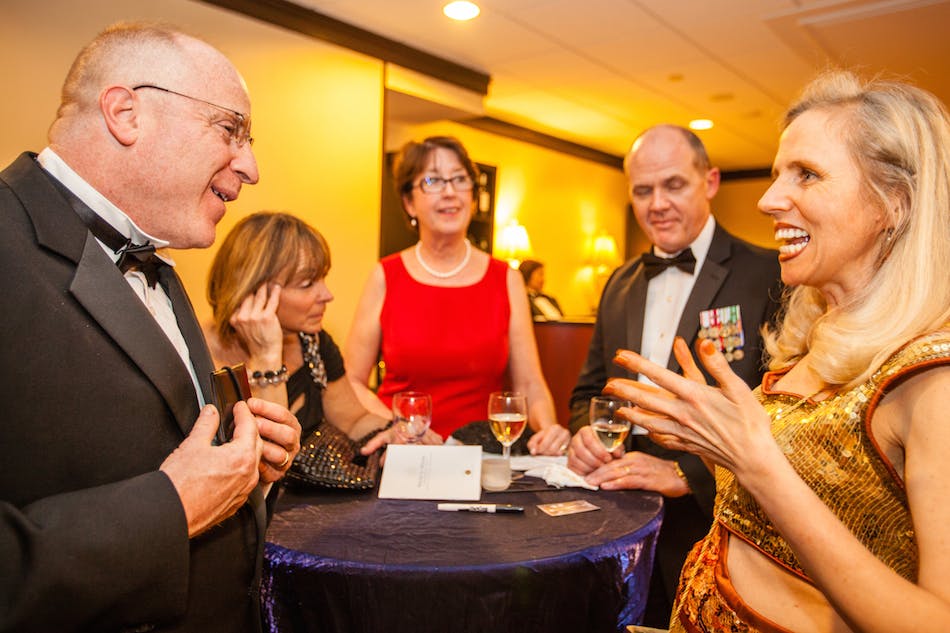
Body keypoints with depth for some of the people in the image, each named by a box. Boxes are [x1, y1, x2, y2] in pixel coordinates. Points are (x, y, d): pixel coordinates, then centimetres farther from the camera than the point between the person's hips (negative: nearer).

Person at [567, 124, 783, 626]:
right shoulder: (620, 284, 9)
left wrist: (687, 473, -23)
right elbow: (589, 388, 14)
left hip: (711, 527, -5)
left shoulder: (768, 276, -11)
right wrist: (584, 434, -7)